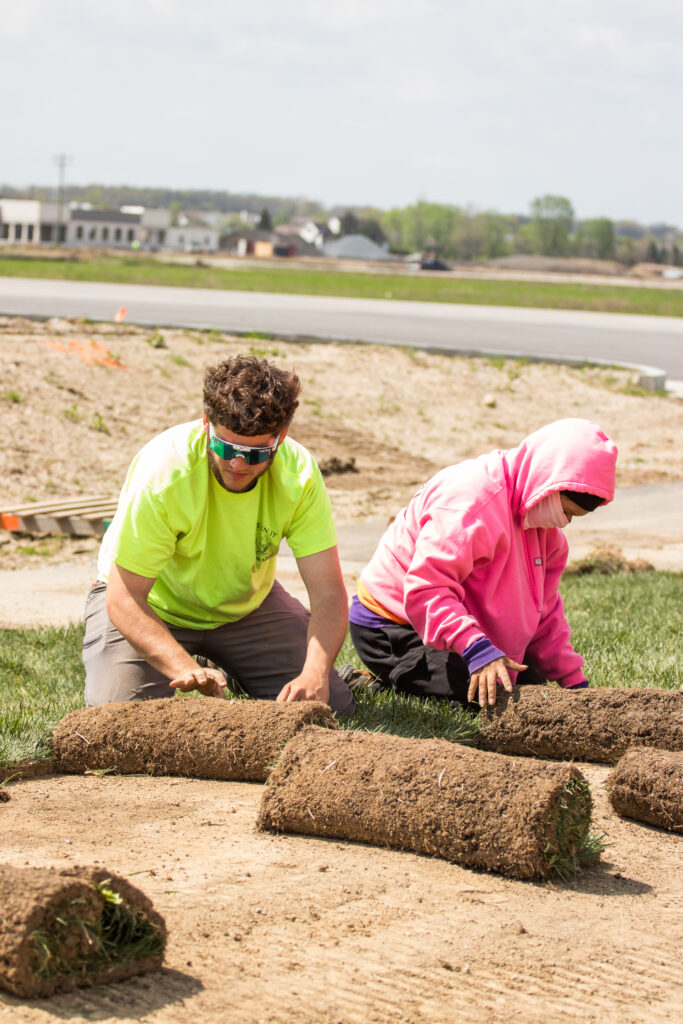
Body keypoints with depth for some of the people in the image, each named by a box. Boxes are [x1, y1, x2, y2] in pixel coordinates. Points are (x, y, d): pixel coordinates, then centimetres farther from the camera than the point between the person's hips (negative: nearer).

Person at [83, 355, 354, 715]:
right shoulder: (162, 472, -34)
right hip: (155, 605, -3)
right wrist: (186, 669, -48)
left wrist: (315, 673, -45)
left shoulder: (299, 474, -24)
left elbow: (328, 593, -26)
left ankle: (229, 671, 22)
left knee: (334, 706, -7)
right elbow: (124, 600, -32)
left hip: (246, 604, 3)